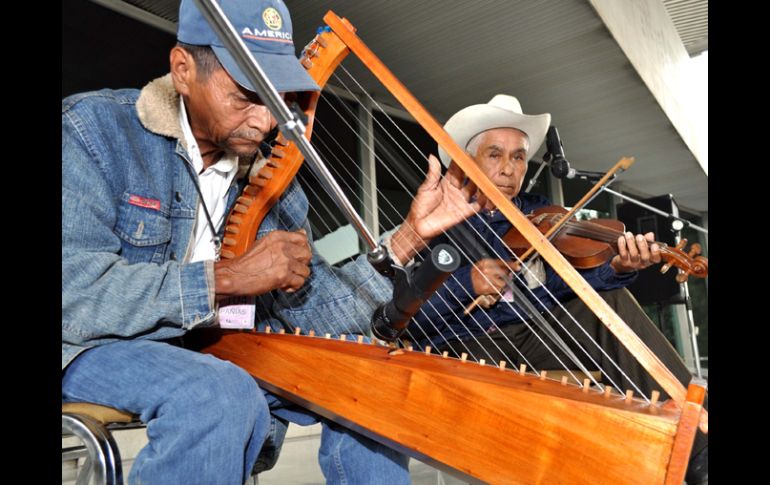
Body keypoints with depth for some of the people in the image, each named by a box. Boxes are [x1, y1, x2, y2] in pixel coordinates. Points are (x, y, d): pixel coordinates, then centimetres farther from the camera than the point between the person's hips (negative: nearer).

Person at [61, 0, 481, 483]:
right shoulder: (94, 128, -12)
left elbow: (309, 308, -1)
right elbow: (74, 294, -25)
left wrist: (408, 235, -10)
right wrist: (230, 277, -25)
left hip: (222, 354, 5)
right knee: (219, 395, -35)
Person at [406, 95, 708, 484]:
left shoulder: (540, 214, 11)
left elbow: (561, 283, -7)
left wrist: (616, 269, -27)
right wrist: (465, 283, -24)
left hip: (535, 336, 4)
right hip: (467, 347, -4)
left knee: (613, 299, -15)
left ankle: (694, 447, -16)